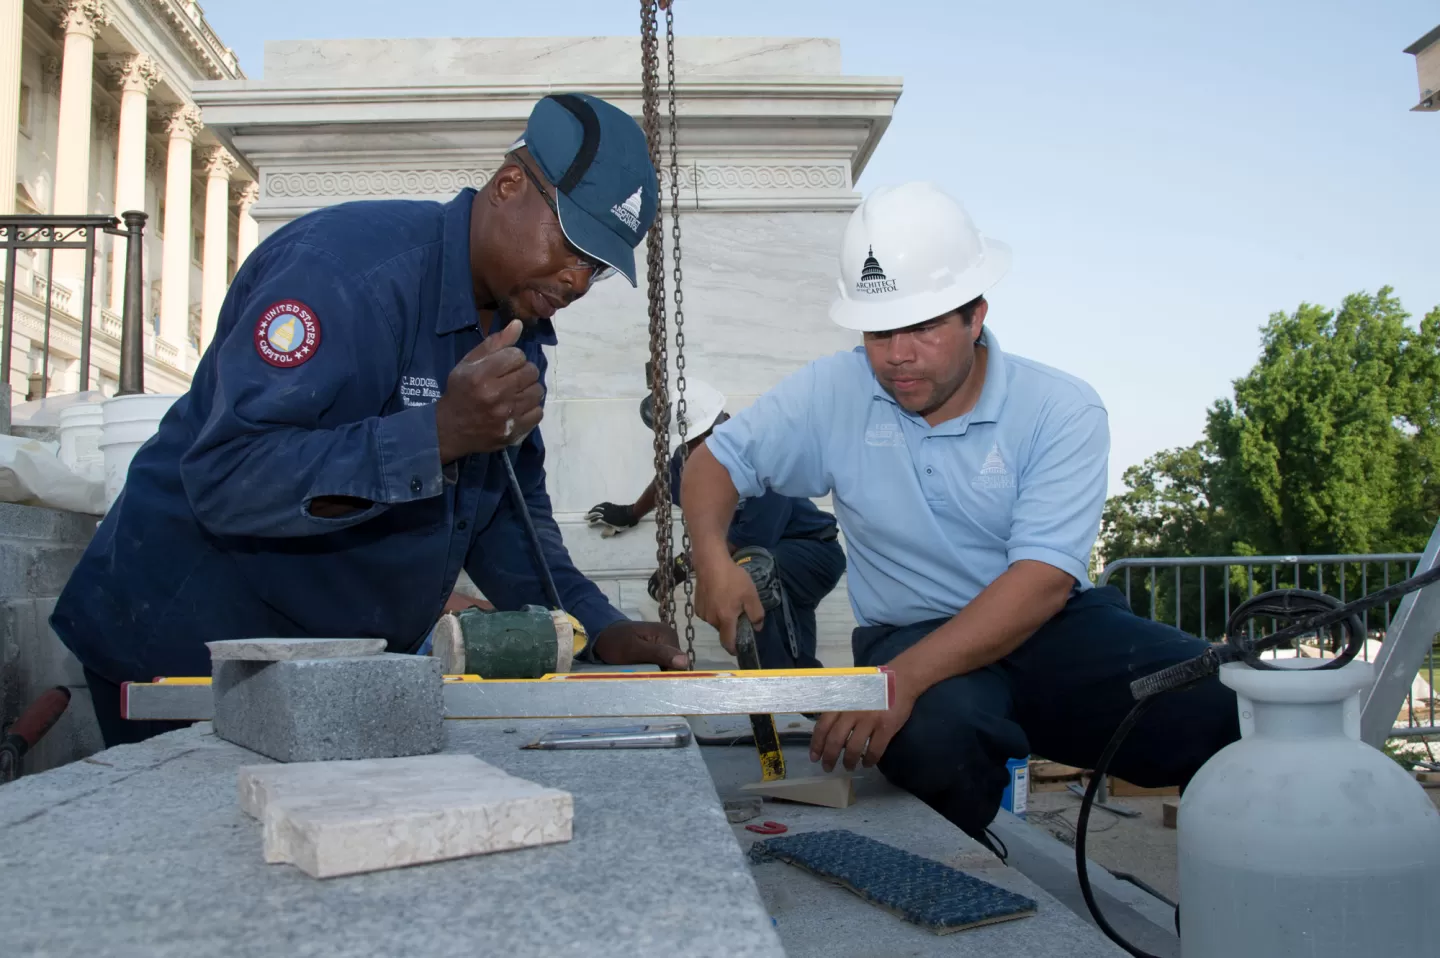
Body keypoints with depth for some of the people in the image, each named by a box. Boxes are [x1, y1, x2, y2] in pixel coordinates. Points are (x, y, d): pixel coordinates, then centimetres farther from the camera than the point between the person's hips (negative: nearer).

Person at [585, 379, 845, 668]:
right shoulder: (689, 460, -4)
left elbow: (749, 541, -26)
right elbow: (665, 483, 22)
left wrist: (684, 565, -17)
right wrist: (631, 514, 37)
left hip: (816, 552, -7)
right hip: (773, 557, 7)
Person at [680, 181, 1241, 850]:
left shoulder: (1062, 411, -8)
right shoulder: (830, 394, 0)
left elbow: (1043, 579, -19)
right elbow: (716, 461, 10)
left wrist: (905, 677, -33)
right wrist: (713, 558, -14)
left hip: (1052, 627, 0)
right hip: (912, 634, 1)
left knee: (1225, 706, -28)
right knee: (934, 733, -37)